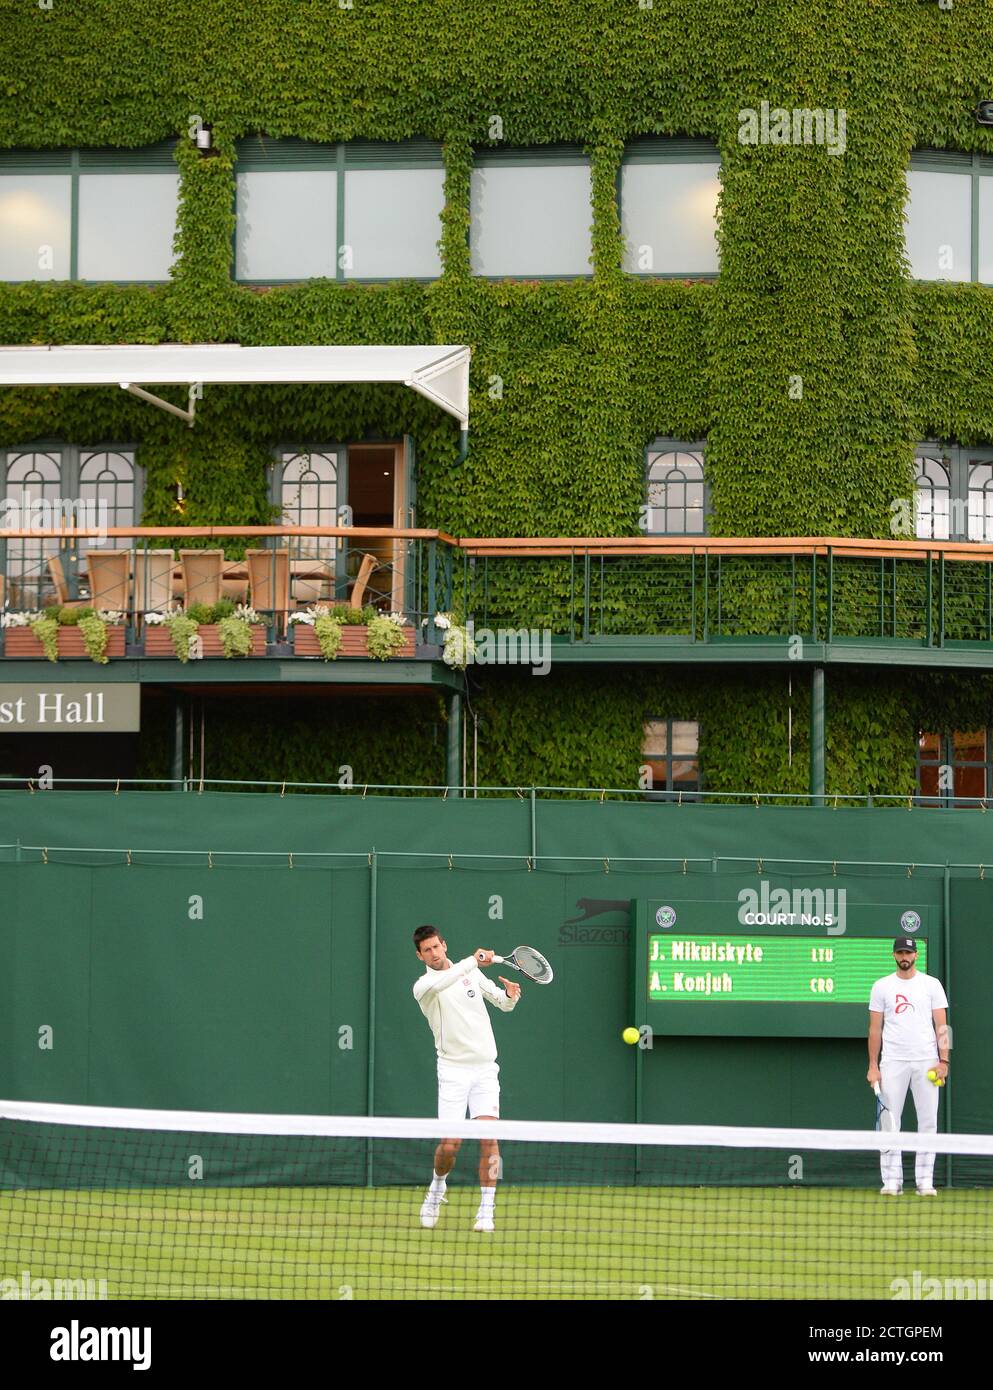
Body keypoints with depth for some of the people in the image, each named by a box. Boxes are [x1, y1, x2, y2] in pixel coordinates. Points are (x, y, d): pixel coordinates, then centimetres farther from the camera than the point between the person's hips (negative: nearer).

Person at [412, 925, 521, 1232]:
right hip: (453, 1070, -3)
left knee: (488, 1137, -11)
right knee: (450, 1144, -7)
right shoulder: (423, 986, -5)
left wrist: (511, 995, -4)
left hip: (485, 1068, 3)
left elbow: (503, 1004, 19)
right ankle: (437, 1188, 25)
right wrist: (473, 961, -33)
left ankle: (486, 1212, -7)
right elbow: (438, 984, -30)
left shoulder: (472, 974, 10)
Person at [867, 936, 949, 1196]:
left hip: (926, 1062, 0)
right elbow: (875, 1028, 8)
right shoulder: (881, 987, 7)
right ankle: (892, 1181, 1)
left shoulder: (932, 985, 6)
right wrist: (873, 1066, 2)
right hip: (893, 1062, 0)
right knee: (889, 1122, -3)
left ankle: (925, 1181, 4)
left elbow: (941, 1025, 3)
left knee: (928, 1121, -1)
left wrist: (943, 1060, -6)